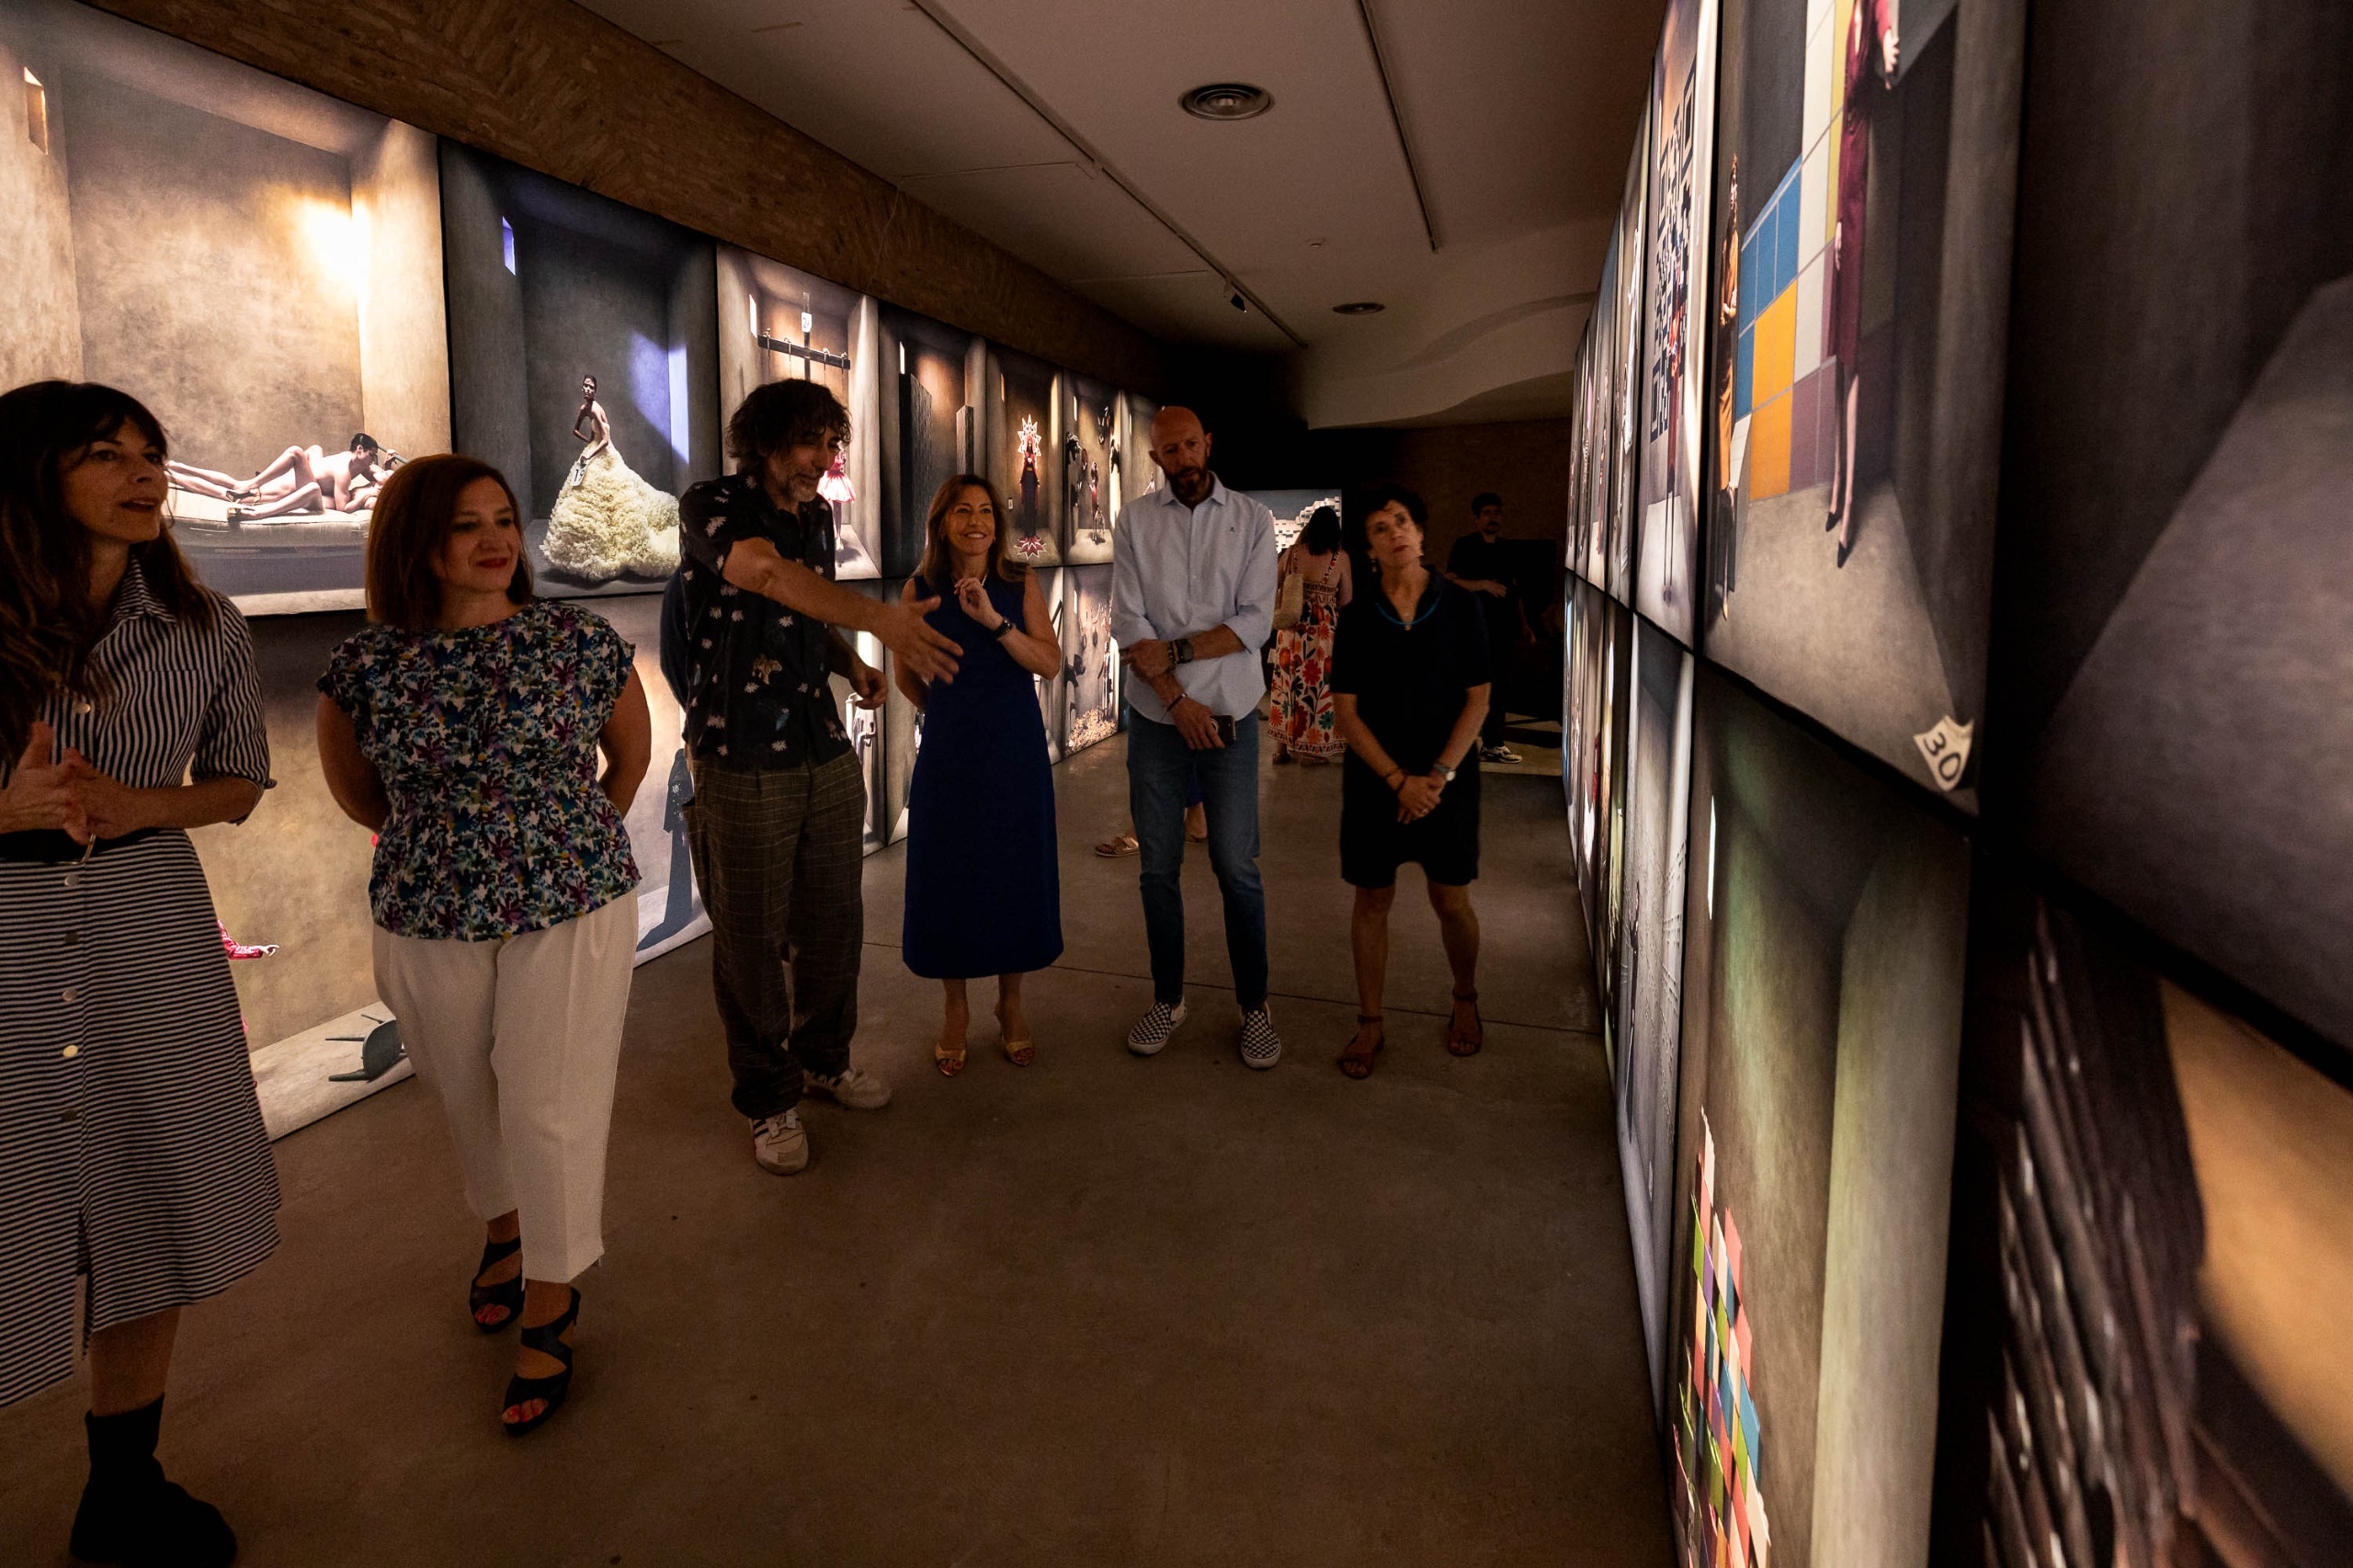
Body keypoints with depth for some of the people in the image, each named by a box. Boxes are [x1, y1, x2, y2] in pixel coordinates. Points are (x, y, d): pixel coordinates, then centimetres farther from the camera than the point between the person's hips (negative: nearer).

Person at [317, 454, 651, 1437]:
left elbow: (631, 754, 8)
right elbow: (352, 788, 12)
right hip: (427, 924, 2)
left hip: (572, 911, -2)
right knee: (469, 1097, 19)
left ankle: (550, 1303, 18)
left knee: (551, 1109, 0)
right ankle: (505, 1226, 47)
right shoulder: (366, 664, -5)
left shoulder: (580, 642, -8)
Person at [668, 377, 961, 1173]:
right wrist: (877, 617, -48)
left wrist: (852, 664, 3)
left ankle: (824, 1056, 36)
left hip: (826, 753, 6)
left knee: (832, 920, 15)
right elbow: (768, 573, -35)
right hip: (741, 764, -6)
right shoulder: (711, 505, -13)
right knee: (751, 939, 5)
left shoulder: (818, 516, 9)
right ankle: (768, 1099, 22)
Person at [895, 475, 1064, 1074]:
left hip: (1015, 753, 0)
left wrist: (994, 620, -22)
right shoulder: (920, 590, -1)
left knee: (1015, 875, 6)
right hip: (947, 755, 0)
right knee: (947, 879, 5)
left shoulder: (1020, 584, -1)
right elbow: (906, 674, 11)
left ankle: (1011, 1002, 25)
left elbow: (1050, 663, -12)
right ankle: (955, 1010, 23)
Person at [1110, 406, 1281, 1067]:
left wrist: (1175, 650, -13)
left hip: (1230, 716, -1)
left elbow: (1254, 623, -6)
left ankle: (1255, 1004, 15)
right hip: (1157, 717, 1)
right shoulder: (1135, 521, 4)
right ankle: (1167, 998, 23)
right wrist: (1178, 699, -13)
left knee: (1237, 868, 1)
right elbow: (1129, 626, -4)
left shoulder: (1252, 519, 3)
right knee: (1159, 866, 8)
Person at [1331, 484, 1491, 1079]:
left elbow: (1477, 700, -3)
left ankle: (1466, 1000, 32)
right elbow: (1347, 711, -3)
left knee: (1452, 901, 6)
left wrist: (1439, 776, -13)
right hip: (1374, 778, 1)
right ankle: (1369, 1023, 20)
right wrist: (1398, 779, -12)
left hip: (1447, 777, -1)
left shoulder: (1459, 607, -2)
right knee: (1372, 899, 6)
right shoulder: (1357, 617, -1)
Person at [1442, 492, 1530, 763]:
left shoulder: (1505, 548, 17)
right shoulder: (1464, 546, -2)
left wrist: (1523, 626, 19)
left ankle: (1493, 744, 14)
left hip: (1502, 628, 6)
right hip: (1475, 627, -6)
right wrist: (1484, 583, -22)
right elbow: (1450, 581, -12)